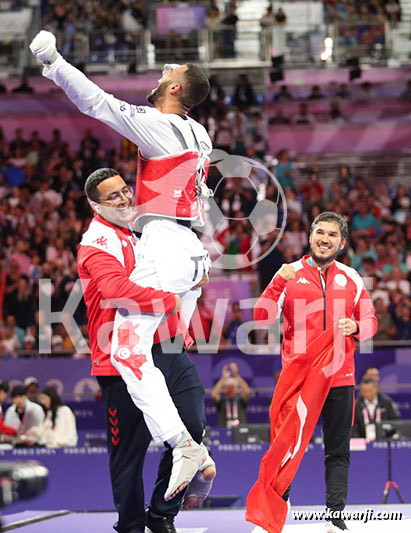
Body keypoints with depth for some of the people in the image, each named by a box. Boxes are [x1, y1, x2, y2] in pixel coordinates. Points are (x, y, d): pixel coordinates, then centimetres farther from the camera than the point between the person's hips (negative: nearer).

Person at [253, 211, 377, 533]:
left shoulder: (351, 278, 9)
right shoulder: (290, 274, 2)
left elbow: (370, 321, 12)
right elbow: (262, 317, -4)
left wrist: (355, 326, -10)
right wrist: (279, 284, -18)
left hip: (339, 378, 2)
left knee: (338, 451, 3)